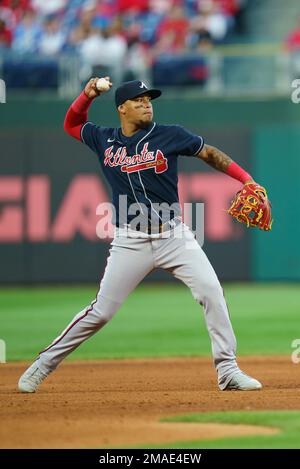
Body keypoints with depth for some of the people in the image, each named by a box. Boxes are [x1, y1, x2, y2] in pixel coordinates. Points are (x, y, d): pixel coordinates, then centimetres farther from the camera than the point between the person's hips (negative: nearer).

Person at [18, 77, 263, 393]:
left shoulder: (169, 136, -1)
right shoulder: (104, 140, 5)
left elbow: (209, 154, 4)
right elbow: (71, 124, 21)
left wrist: (248, 181, -6)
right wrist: (87, 96, 3)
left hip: (174, 236, 0)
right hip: (130, 242, 0)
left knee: (211, 292, -16)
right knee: (101, 311, -2)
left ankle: (228, 371, -8)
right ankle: (44, 365, 13)